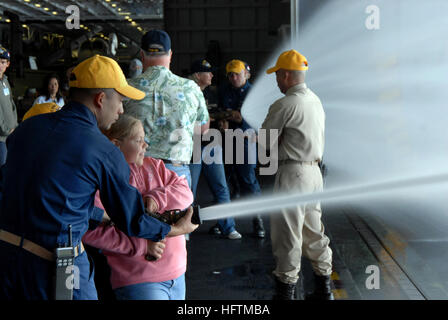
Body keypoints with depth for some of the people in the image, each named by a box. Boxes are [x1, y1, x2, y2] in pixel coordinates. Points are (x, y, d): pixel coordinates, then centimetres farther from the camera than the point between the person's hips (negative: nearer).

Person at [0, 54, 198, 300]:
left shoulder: (28, 127, 5)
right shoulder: (105, 153, -11)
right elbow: (131, 221, -1)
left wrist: (103, 216, 23)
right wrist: (176, 230, 17)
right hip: (50, 268, -6)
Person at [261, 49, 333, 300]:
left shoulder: (284, 105, -15)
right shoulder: (316, 100, 11)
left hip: (293, 173, -8)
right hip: (314, 169, 8)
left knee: (287, 232, 0)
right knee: (313, 229, 16)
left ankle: (286, 291, 7)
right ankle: (324, 288, 23)